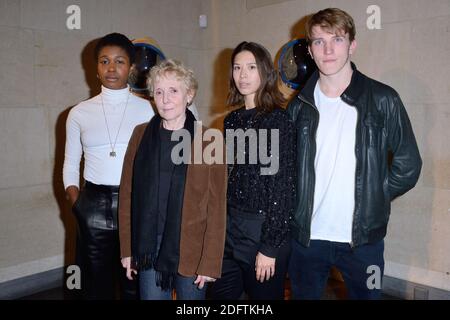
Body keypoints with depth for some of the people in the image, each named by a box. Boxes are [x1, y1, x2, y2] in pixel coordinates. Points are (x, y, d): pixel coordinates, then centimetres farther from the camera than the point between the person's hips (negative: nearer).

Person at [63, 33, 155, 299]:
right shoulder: (80, 113, 6)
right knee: (96, 288, 12)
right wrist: (78, 206, -2)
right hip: (94, 208, 2)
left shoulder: (148, 110, 0)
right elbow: (70, 167, 11)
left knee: (137, 287, 9)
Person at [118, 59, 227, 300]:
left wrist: (210, 262, -9)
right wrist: (127, 249, 2)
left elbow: (217, 207, -7)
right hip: (148, 249, 2)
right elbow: (127, 195, 4)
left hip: (190, 251, -2)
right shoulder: (141, 135, 2)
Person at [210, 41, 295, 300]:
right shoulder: (232, 120, 8)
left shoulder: (278, 120, -11)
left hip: (264, 230, -6)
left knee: (265, 294, 11)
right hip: (229, 226, 6)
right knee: (222, 294, 16)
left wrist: (269, 247, -14)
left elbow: (283, 187, -13)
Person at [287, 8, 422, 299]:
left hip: (363, 238, -2)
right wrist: (299, 206, 3)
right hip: (306, 235, 2)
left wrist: (372, 199, -1)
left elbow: (408, 165, 0)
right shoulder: (299, 105, 1)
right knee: (303, 295, 17)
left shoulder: (383, 99, -6)